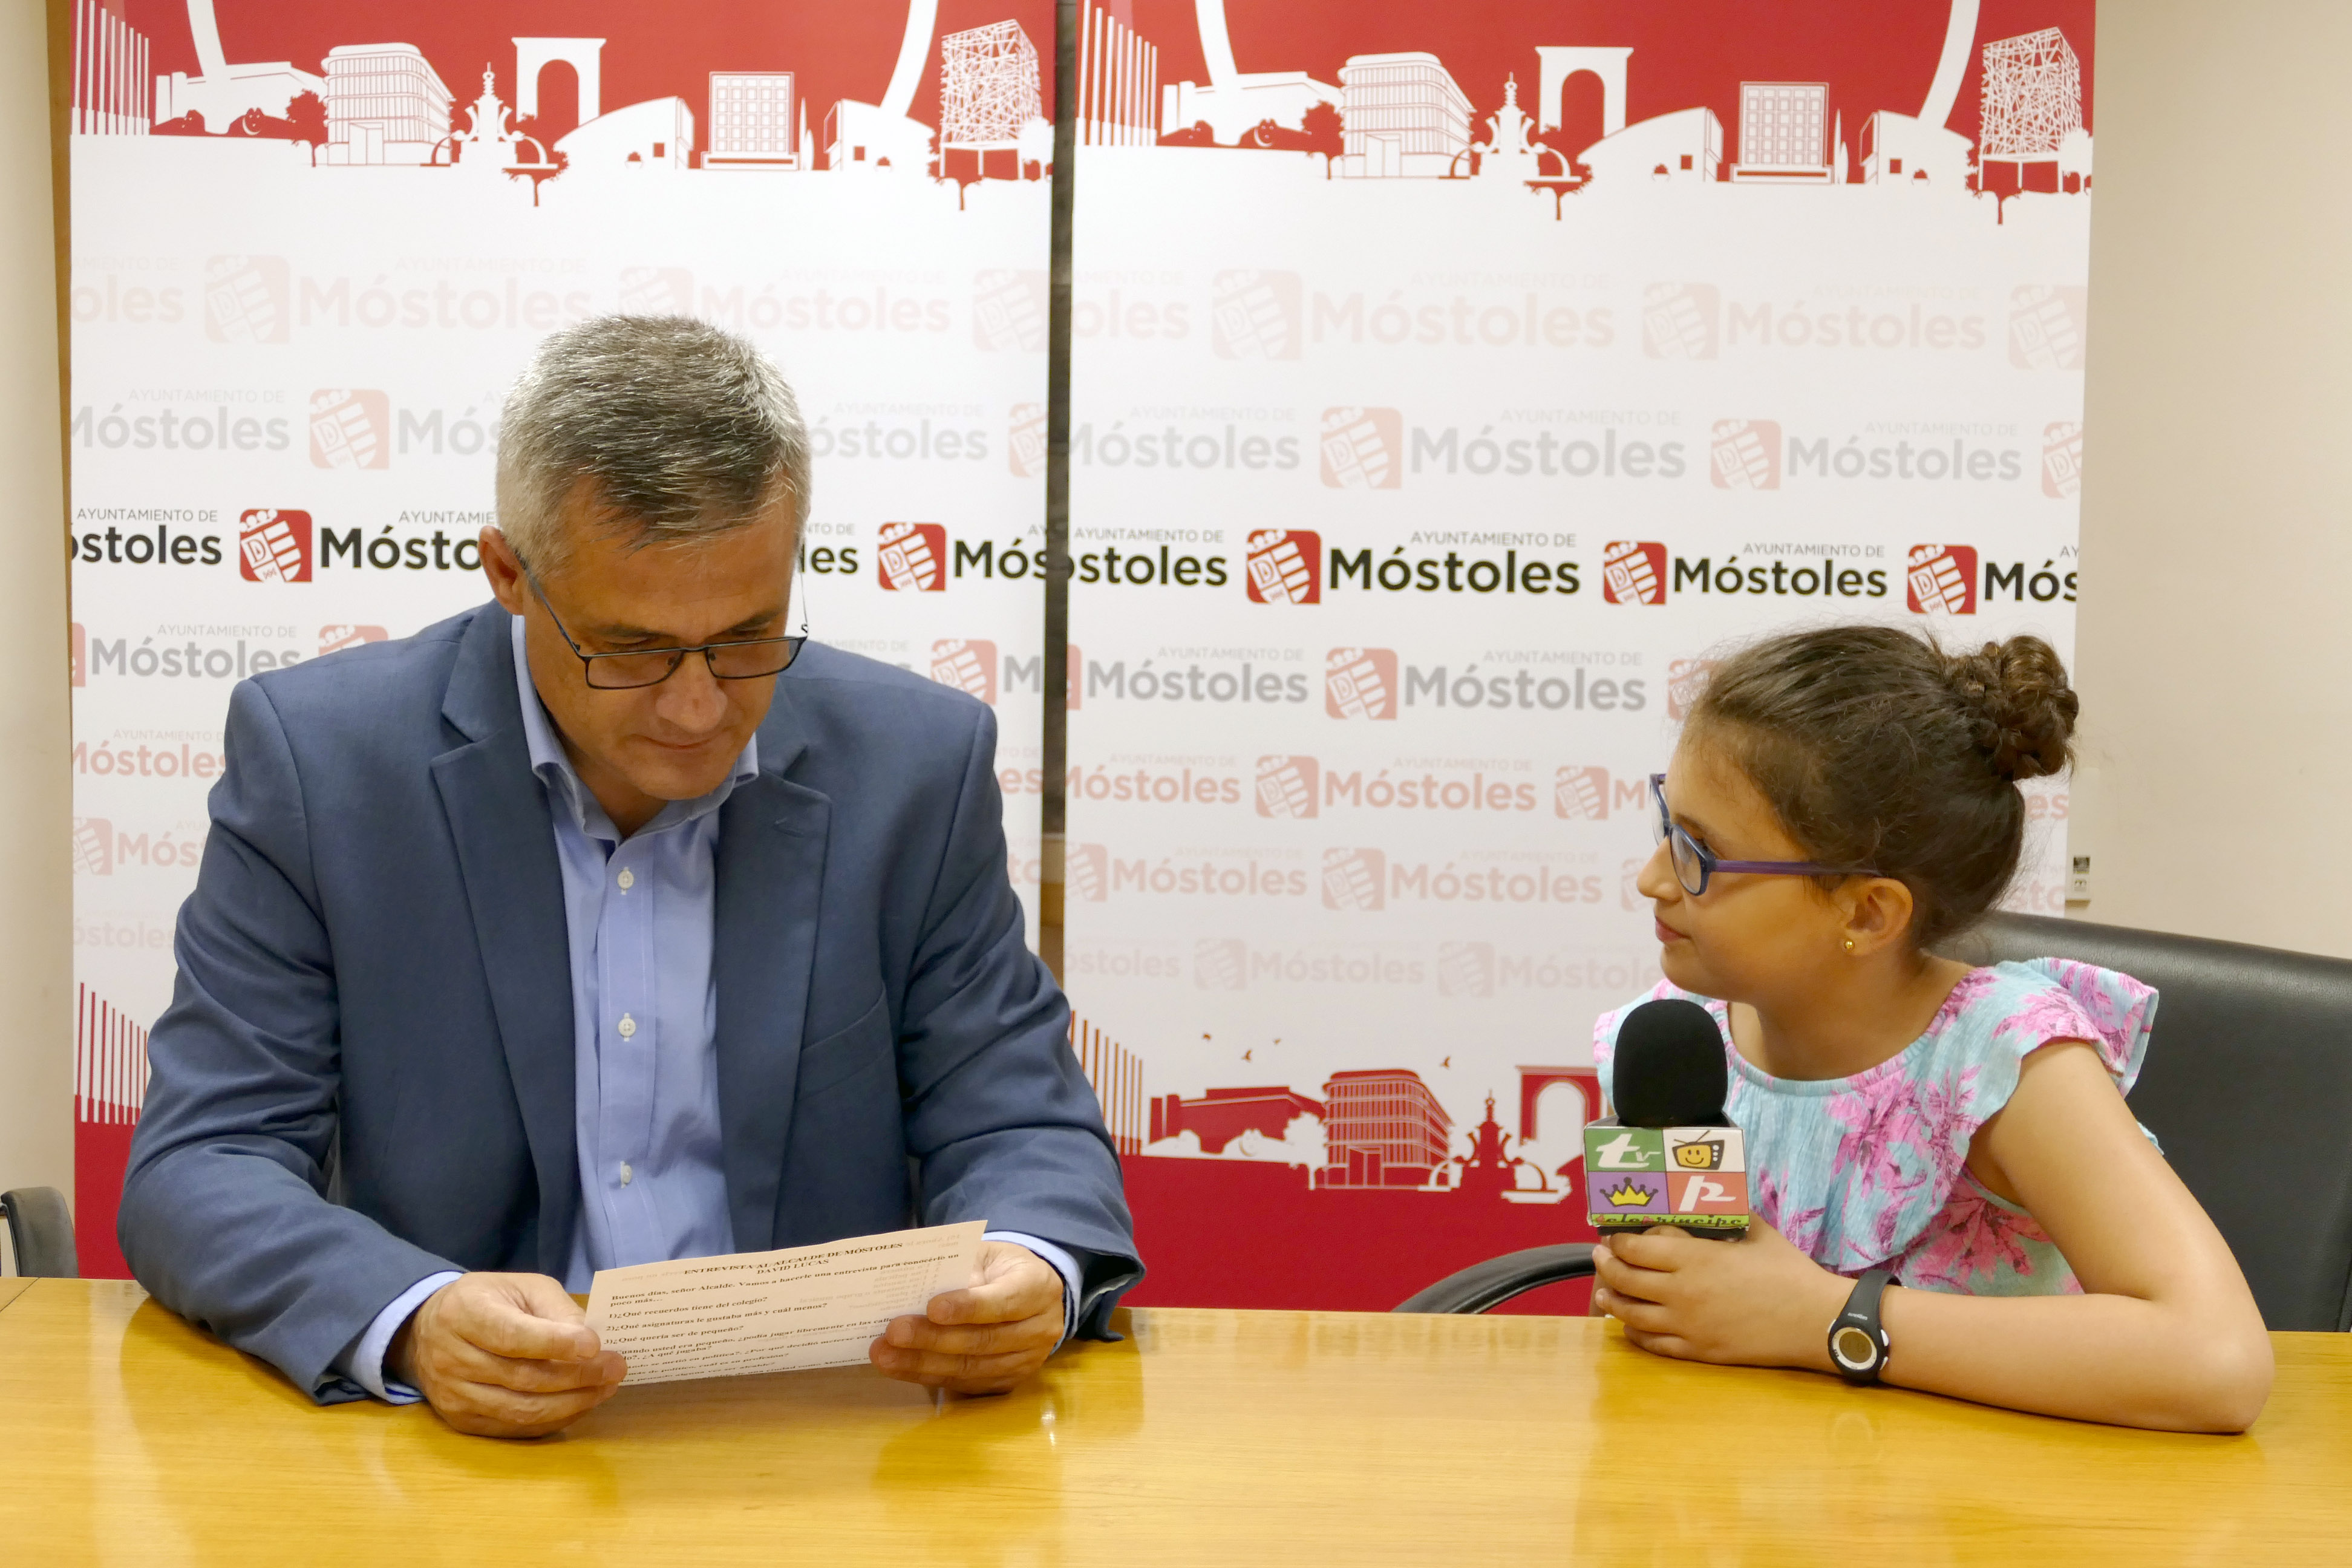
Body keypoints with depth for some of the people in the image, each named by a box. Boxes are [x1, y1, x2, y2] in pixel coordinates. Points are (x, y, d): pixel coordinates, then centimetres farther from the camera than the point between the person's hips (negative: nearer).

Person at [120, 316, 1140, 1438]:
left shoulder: (918, 764, -2)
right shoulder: (315, 756, -5)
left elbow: (1023, 1131, 3)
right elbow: (201, 1167, -6)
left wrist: (1030, 1275, -21)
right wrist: (414, 1323, -26)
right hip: (456, 1435, 1)